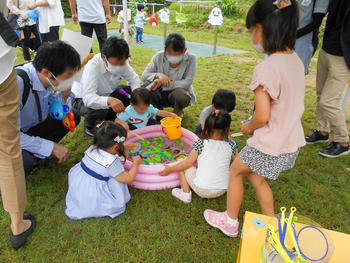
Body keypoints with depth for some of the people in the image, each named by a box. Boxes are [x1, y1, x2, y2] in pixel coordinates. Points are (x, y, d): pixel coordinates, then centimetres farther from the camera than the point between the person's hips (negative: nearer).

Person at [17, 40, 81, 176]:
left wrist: (63, 97, -19)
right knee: (25, 162, -35)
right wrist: (52, 147, -27)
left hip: (32, 126, 7)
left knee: (73, 117, 0)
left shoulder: (49, 79, -15)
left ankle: (37, 152, 4)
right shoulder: (17, 83, -36)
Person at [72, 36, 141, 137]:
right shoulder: (93, 65, -35)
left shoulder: (122, 62, -19)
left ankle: (109, 117, 8)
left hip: (105, 94, 6)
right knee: (98, 110, -38)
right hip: (82, 99, -5)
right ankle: (89, 126, -1)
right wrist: (109, 100, -62)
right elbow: (88, 98, -43)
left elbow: (134, 79, -4)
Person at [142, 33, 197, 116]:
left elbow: (187, 83, -22)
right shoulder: (159, 56, -6)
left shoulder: (191, 59, -13)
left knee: (179, 94, -38)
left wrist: (163, 83, -30)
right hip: (161, 94, 2)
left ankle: (178, 113, 0)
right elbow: (144, 76, -7)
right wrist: (158, 75, -30)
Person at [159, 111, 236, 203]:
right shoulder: (230, 146, -2)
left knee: (183, 167, 12)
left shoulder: (201, 144, -11)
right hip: (222, 191, 4)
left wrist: (170, 169, 6)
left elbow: (188, 163, -7)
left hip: (202, 190, -4)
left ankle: (186, 194, 10)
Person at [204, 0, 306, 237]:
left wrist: (249, 127, -3)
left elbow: (262, 116, -25)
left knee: (235, 171, 15)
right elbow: (289, 104, 8)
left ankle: (230, 221, 35)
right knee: (257, 177, 25)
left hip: (269, 146, -8)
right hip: (291, 143, 8)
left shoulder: (267, 68, -25)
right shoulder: (296, 60, 1)